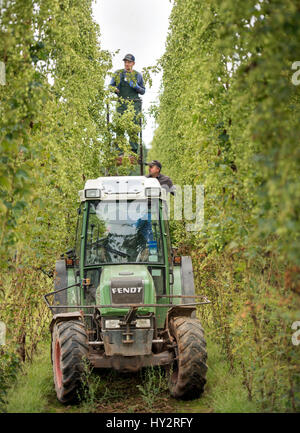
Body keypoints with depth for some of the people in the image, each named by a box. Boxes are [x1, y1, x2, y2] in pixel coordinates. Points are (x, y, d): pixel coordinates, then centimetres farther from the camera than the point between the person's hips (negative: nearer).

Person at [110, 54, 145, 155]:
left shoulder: (138, 75, 11)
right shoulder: (117, 73, 12)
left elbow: (143, 91, 13)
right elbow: (111, 86, 14)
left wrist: (136, 87, -7)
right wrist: (114, 89, -9)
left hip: (134, 104, 0)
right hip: (121, 104, 0)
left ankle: (134, 150, -5)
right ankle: (119, 150, -5)